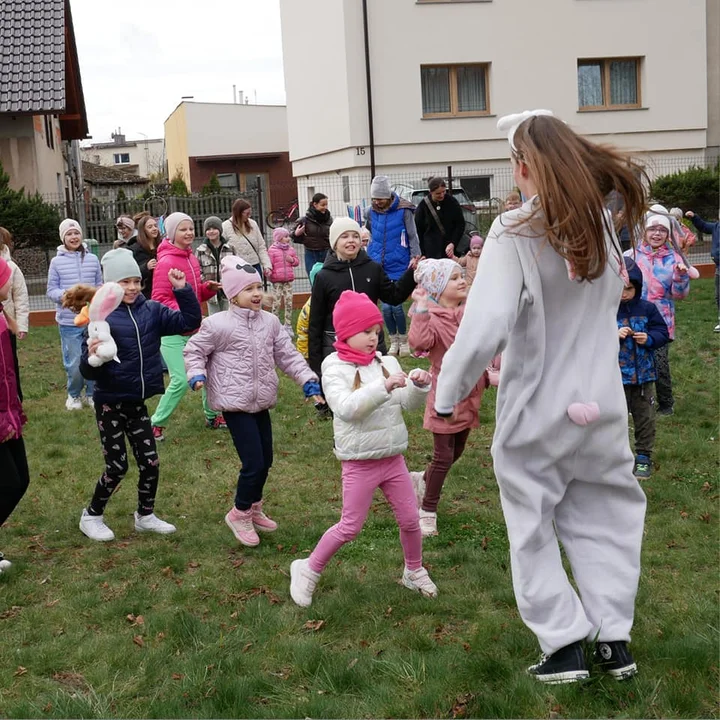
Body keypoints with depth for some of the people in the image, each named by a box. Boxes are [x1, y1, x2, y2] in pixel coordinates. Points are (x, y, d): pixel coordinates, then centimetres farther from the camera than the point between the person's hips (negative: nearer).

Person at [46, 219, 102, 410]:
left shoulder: (92, 259, 2)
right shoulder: (57, 262, -2)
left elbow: (100, 285, 9)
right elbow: (51, 291, 0)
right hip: (68, 321, -2)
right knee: (74, 363, 2)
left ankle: (91, 394, 27)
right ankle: (74, 395, 25)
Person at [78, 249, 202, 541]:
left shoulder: (152, 311, -1)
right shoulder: (101, 316, -15)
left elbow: (190, 322, -3)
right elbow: (89, 372, -15)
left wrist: (182, 290, -13)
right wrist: (91, 357, -37)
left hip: (137, 402, 5)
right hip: (110, 403, -5)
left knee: (150, 461, 9)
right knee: (117, 466, 2)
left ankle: (145, 516, 30)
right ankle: (91, 516, 25)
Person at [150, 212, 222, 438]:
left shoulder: (191, 257, 9)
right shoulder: (166, 261, -16)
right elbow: (159, 299, -19)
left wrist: (209, 288, 2)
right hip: (173, 332, -8)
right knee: (181, 381, -13)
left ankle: (212, 416, 31)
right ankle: (155, 424, 2)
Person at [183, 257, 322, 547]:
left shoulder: (270, 322, 4)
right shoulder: (218, 324, -13)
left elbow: (287, 354, 8)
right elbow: (194, 350, -2)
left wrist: (308, 380, 0)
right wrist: (197, 375, -18)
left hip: (262, 402, 7)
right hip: (235, 404, -7)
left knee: (266, 460, 14)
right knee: (253, 463, -9)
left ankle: (254, 509, 36)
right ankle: (239, 514, 13)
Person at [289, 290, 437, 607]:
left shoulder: (387, 362, 2)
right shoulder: (335, 367, -11)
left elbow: (408, 402, 2)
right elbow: (346, 407, -27)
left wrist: (419, 385, -19)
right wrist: (383, 387, -35)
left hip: (393, 458, 5)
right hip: (359, 463, -5)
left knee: (410, 520, 11)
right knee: (349, 527, 2)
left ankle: (414, 571, 35)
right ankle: (308, 570, 21)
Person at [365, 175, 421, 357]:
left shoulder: (404, 210, -8)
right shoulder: (371, 212, 4)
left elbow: (413, 236, -5)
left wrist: (415, 257, -15)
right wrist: (367, 259, 16)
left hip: (398, 266, -4)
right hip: (378, 266, 4)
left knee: (396, 305, -5)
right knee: (386, 307, 4)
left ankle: (404, 341, 14)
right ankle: (394, 341, 21)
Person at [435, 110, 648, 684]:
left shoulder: (516, 232, -18)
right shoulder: (602, 221, 0)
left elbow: (483, 328, -25)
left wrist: (447, 394, -14)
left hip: (535, 413, -4)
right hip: (602, 406, 5)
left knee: (533, 530, 12)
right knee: (603, 519, 18)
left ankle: (565, 644, 14)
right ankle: (614, 638, 20)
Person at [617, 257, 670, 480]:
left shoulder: (647, 309, 0)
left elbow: (663, 332, 5)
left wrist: (649, 338, -14)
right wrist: (613, 336, -25)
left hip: (643, 375, 3)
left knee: (645, 417, 10)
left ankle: (643, 457, 23)